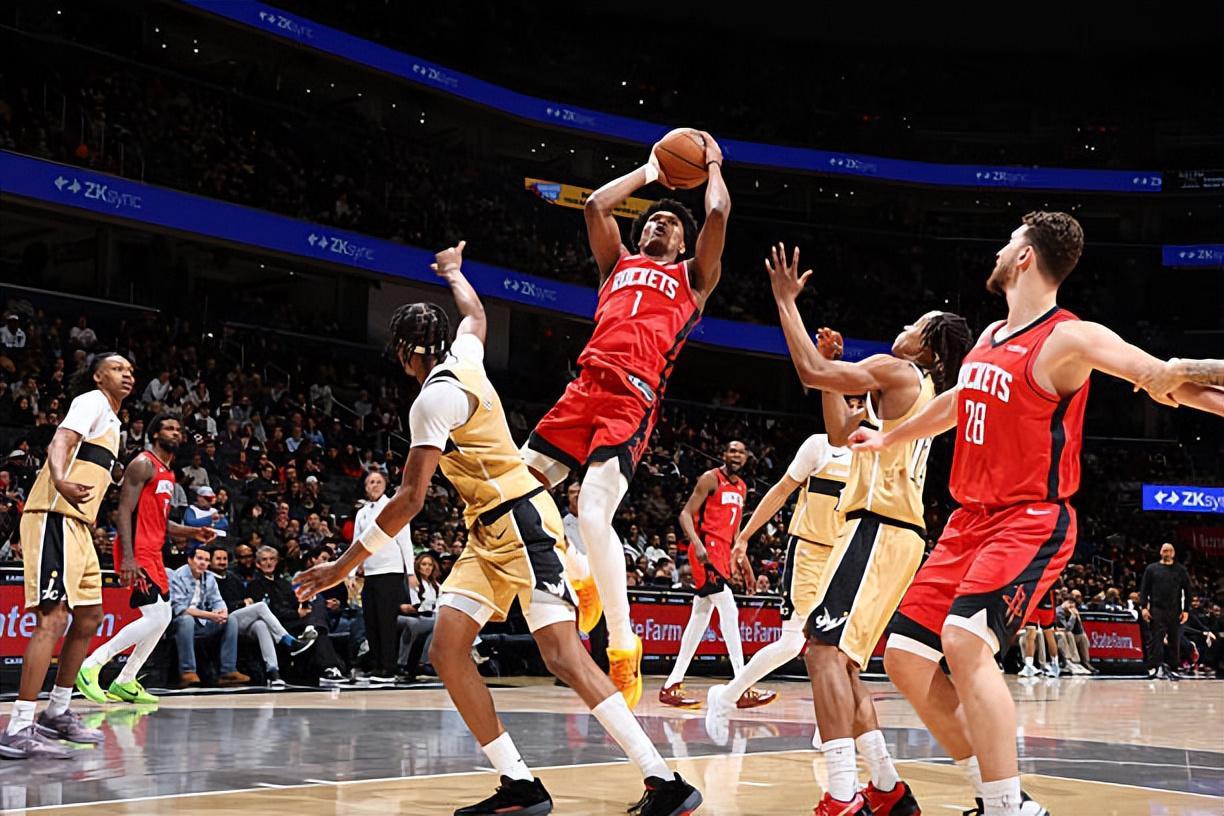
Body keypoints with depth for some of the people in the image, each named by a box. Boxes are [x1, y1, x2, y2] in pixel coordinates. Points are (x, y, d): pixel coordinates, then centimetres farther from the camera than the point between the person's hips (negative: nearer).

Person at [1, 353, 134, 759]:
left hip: (76, 524, 11)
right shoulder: (92, 402, -4)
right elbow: (61, 441, -22)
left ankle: (56, 714, 25)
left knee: (89, 616, 15)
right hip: (54, 517, -11)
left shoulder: (111, 420, 24)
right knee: (53, 618, -17)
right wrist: (60, 482, -42)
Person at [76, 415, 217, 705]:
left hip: (153, 553, 10)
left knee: (163, 618, 11)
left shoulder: (168, 474, 19)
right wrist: (128, 558, -27)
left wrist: (192, 532, 12)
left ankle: (124, 682, 17)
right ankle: (90, 666, -11)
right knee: (155, 618, -17)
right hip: (137, 552, -10)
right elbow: (124, 512, -18)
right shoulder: (144, 464, -10)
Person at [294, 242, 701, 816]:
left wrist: (344, 564, -14)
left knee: (562, 654, -17)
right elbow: (474, 313, 35)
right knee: (446, 648, 0)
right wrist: (453, 271, 55)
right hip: (490, 534, 10)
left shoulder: (434, 398, -15)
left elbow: (410, 500, -19)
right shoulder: (464, 357, 9)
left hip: (520, 525, -10)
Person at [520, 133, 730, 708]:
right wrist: (650, 171, 34)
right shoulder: (618, 264, 30)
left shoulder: (693, 277, 19)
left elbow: (718, 215, 7)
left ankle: (623, 646, -12)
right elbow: (596, 205, 23)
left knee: (593, 515, -22)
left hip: (634, 398, -5)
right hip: (586, 385, 5)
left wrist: (713, 166, 24)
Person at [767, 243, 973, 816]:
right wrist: (832, 362, 28)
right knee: (837, 659, 14)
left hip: (879, 527, -10)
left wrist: (786, 300, -3)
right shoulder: (920, 393, 25)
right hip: (896, 532, 10)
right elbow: (840, 433, 31)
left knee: (824, 647, -19)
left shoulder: (896, 372, -4)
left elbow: (809, 372, -12)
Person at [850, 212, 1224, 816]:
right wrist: (888, 439, 45)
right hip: (970, 521, 9)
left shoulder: (1069, 338, -10)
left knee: (964, 642, -31)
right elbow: (958, 402, 33)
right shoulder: (990, 337, 14)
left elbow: (1171, 377, -21)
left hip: (1030, 522, -8)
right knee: (904, 657, 4)